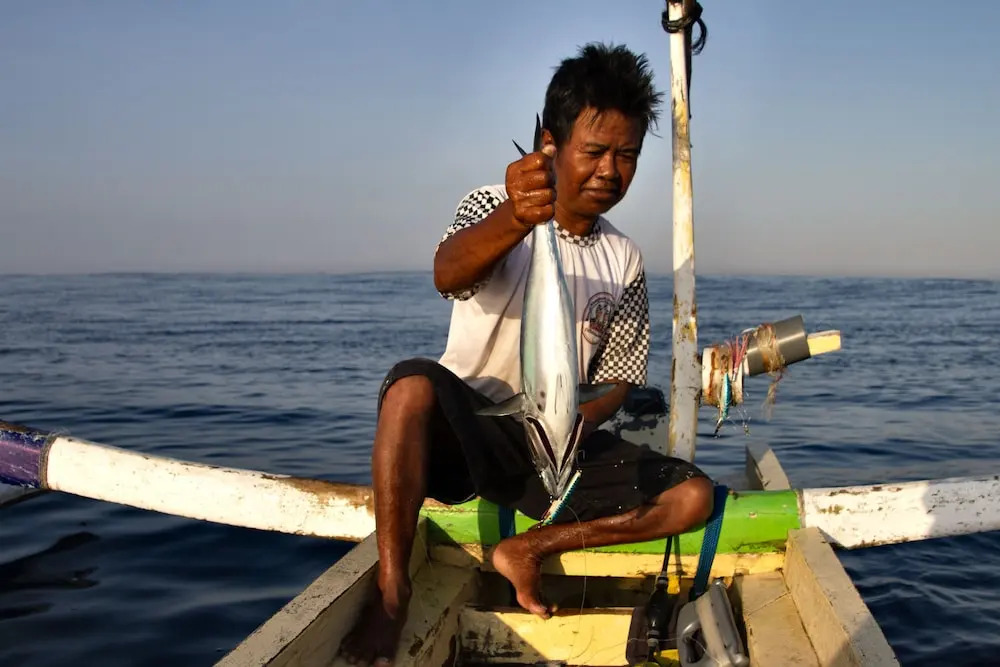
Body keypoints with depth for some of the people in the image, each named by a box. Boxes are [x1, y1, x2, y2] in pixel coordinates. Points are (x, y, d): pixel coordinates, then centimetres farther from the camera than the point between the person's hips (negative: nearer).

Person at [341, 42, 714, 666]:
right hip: (465, 429, -3)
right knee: (414, 382, -37)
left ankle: (530, 547, -9)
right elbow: (449, 274, -29)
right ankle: (392, 597, -27)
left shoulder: (624, 261, 6)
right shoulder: (494, 206, -5)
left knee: (694, 494, -13)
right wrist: (514, 220, -51)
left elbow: (617, 380, 8)